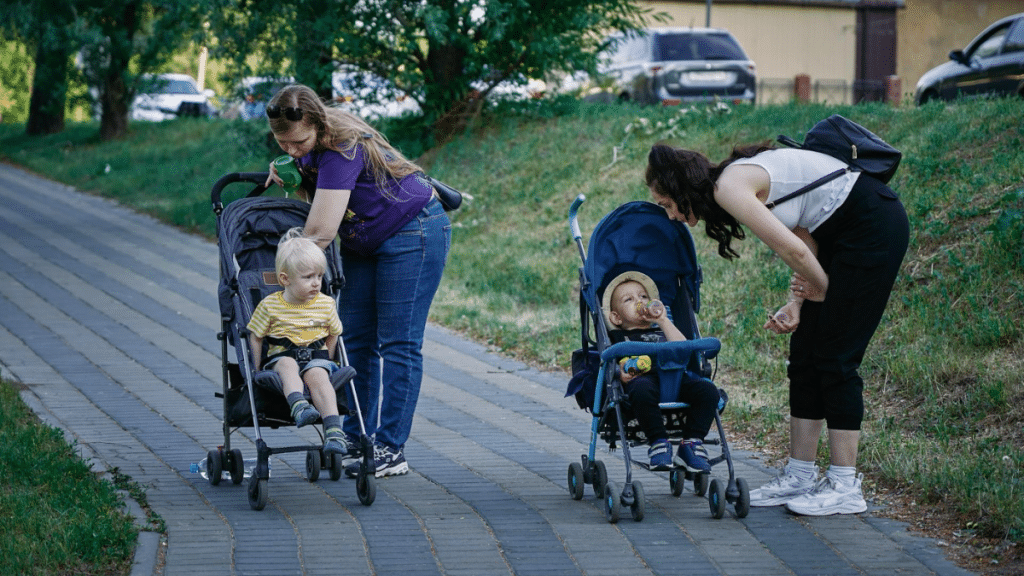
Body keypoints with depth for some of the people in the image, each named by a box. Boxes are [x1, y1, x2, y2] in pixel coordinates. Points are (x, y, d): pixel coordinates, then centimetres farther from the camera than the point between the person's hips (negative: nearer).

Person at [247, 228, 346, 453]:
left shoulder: (326, 304, 6)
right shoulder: (270, 305, -1)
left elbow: (333, 335, 18)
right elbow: (255, 337, 7)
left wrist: (325, 362, 7)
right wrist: (256, 371, 3)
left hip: (316, 357, 1)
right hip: (280, 357, -1)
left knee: (317, 375, -33)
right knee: (288, 365, -37)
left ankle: (333, 430, -47)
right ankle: (298, 406, -62)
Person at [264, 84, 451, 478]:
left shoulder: (341, 148, -32)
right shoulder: (310, 143, -7)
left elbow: (320, 231, -35)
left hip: (412, 234, -9)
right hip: (363, 244, 9)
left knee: (397, 343, -8)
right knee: (356, 341, 6)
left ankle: (391, 451, -6)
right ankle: (356, 438, 11)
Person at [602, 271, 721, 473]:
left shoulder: (661, 332, 38)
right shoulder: (616, 337, 30)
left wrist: (663, 321, 14)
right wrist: (620, 374, -12)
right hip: (643, 378, -4)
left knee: (708, 390, -24)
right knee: (642, 390, -42)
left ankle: (691, 443, -21)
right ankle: (658, 442, -31)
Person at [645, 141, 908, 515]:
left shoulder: (729, 187, -17)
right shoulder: (738, 180, 11)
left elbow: (793, 249, -19)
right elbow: (804, 237, 11)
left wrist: (823, 289, -1)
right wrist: (797, 304, 1)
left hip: (875, 228, -9)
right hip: (841, 231, 9)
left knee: (834, 357, -8)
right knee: (804, 355, 8)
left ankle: (845, 487, -4)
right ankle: (800, 477, 13)